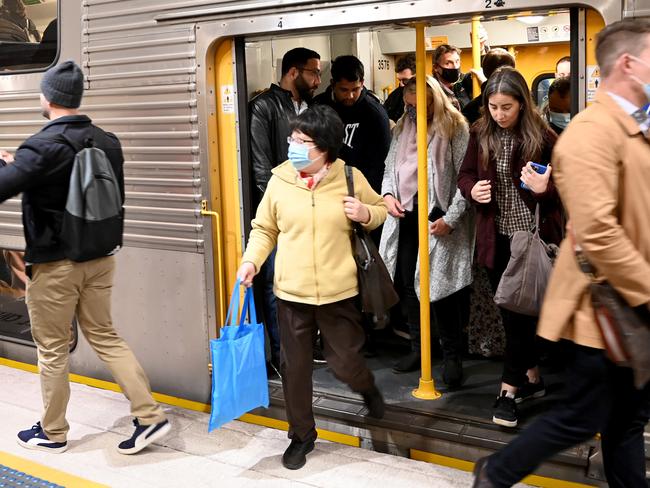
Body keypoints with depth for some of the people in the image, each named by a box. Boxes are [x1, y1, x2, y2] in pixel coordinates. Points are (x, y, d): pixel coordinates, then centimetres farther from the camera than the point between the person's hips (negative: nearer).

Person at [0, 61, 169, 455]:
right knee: (105, 336, 16)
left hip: (54, 263, -6)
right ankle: (150, 417, 11)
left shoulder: (42, 146, -18)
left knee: (53, 349, 9)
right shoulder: (108, 142, 1)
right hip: (100, 257, 6)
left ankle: (52, 433, 25)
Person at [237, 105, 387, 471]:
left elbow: (380, 210, 11)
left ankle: (368, 388, 44)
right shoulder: (279, 180, -2)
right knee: (295, 367, 9)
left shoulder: (350, 177, -5)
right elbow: (265, 229, 9)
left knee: (345, 361, 7)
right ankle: (302, 435, 29)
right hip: (291, 292, 2)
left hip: (339, 292, -1)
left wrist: (366, 213, -11)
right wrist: (252, 260, -7)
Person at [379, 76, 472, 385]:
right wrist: (387, 194, 2)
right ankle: (418, 349, 24)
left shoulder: (454, 129, -6)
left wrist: (451, 218, -17)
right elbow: (390, 167, 21)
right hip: (406, 217, 6)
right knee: (407, 284, 9)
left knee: (438, 287, -8)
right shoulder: (402, 128, 14)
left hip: (437, 220, -6)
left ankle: (452, 356, 8)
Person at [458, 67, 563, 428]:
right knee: (512, 312, 13)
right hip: (496, 238, 5)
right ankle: (532, 377, 28)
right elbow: (465, 175, 14)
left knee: (519, 311, -4)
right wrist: (471, 189, -9)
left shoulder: (541, 136, -8)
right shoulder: (480, 134, 3)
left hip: (532, 235, -4)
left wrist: (545, 188, -25)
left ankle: (510, 388, 4)